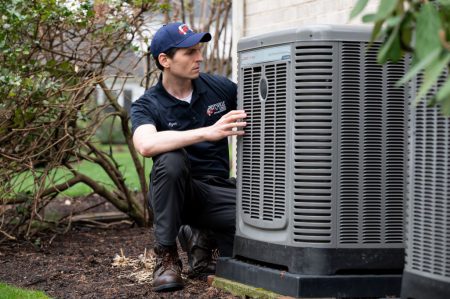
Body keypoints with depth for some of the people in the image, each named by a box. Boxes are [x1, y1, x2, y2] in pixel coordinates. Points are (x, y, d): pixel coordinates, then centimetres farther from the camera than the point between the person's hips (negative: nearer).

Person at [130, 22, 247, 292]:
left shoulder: (219, 88, 2)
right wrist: (207, 132, -41)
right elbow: (146, 145, -32)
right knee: (171, 159, -36)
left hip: (218, 192, 3)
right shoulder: (147, 106, -9)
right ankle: (166, 256, -18)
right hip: (174, 194, -3)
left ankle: (202, 239, 9)